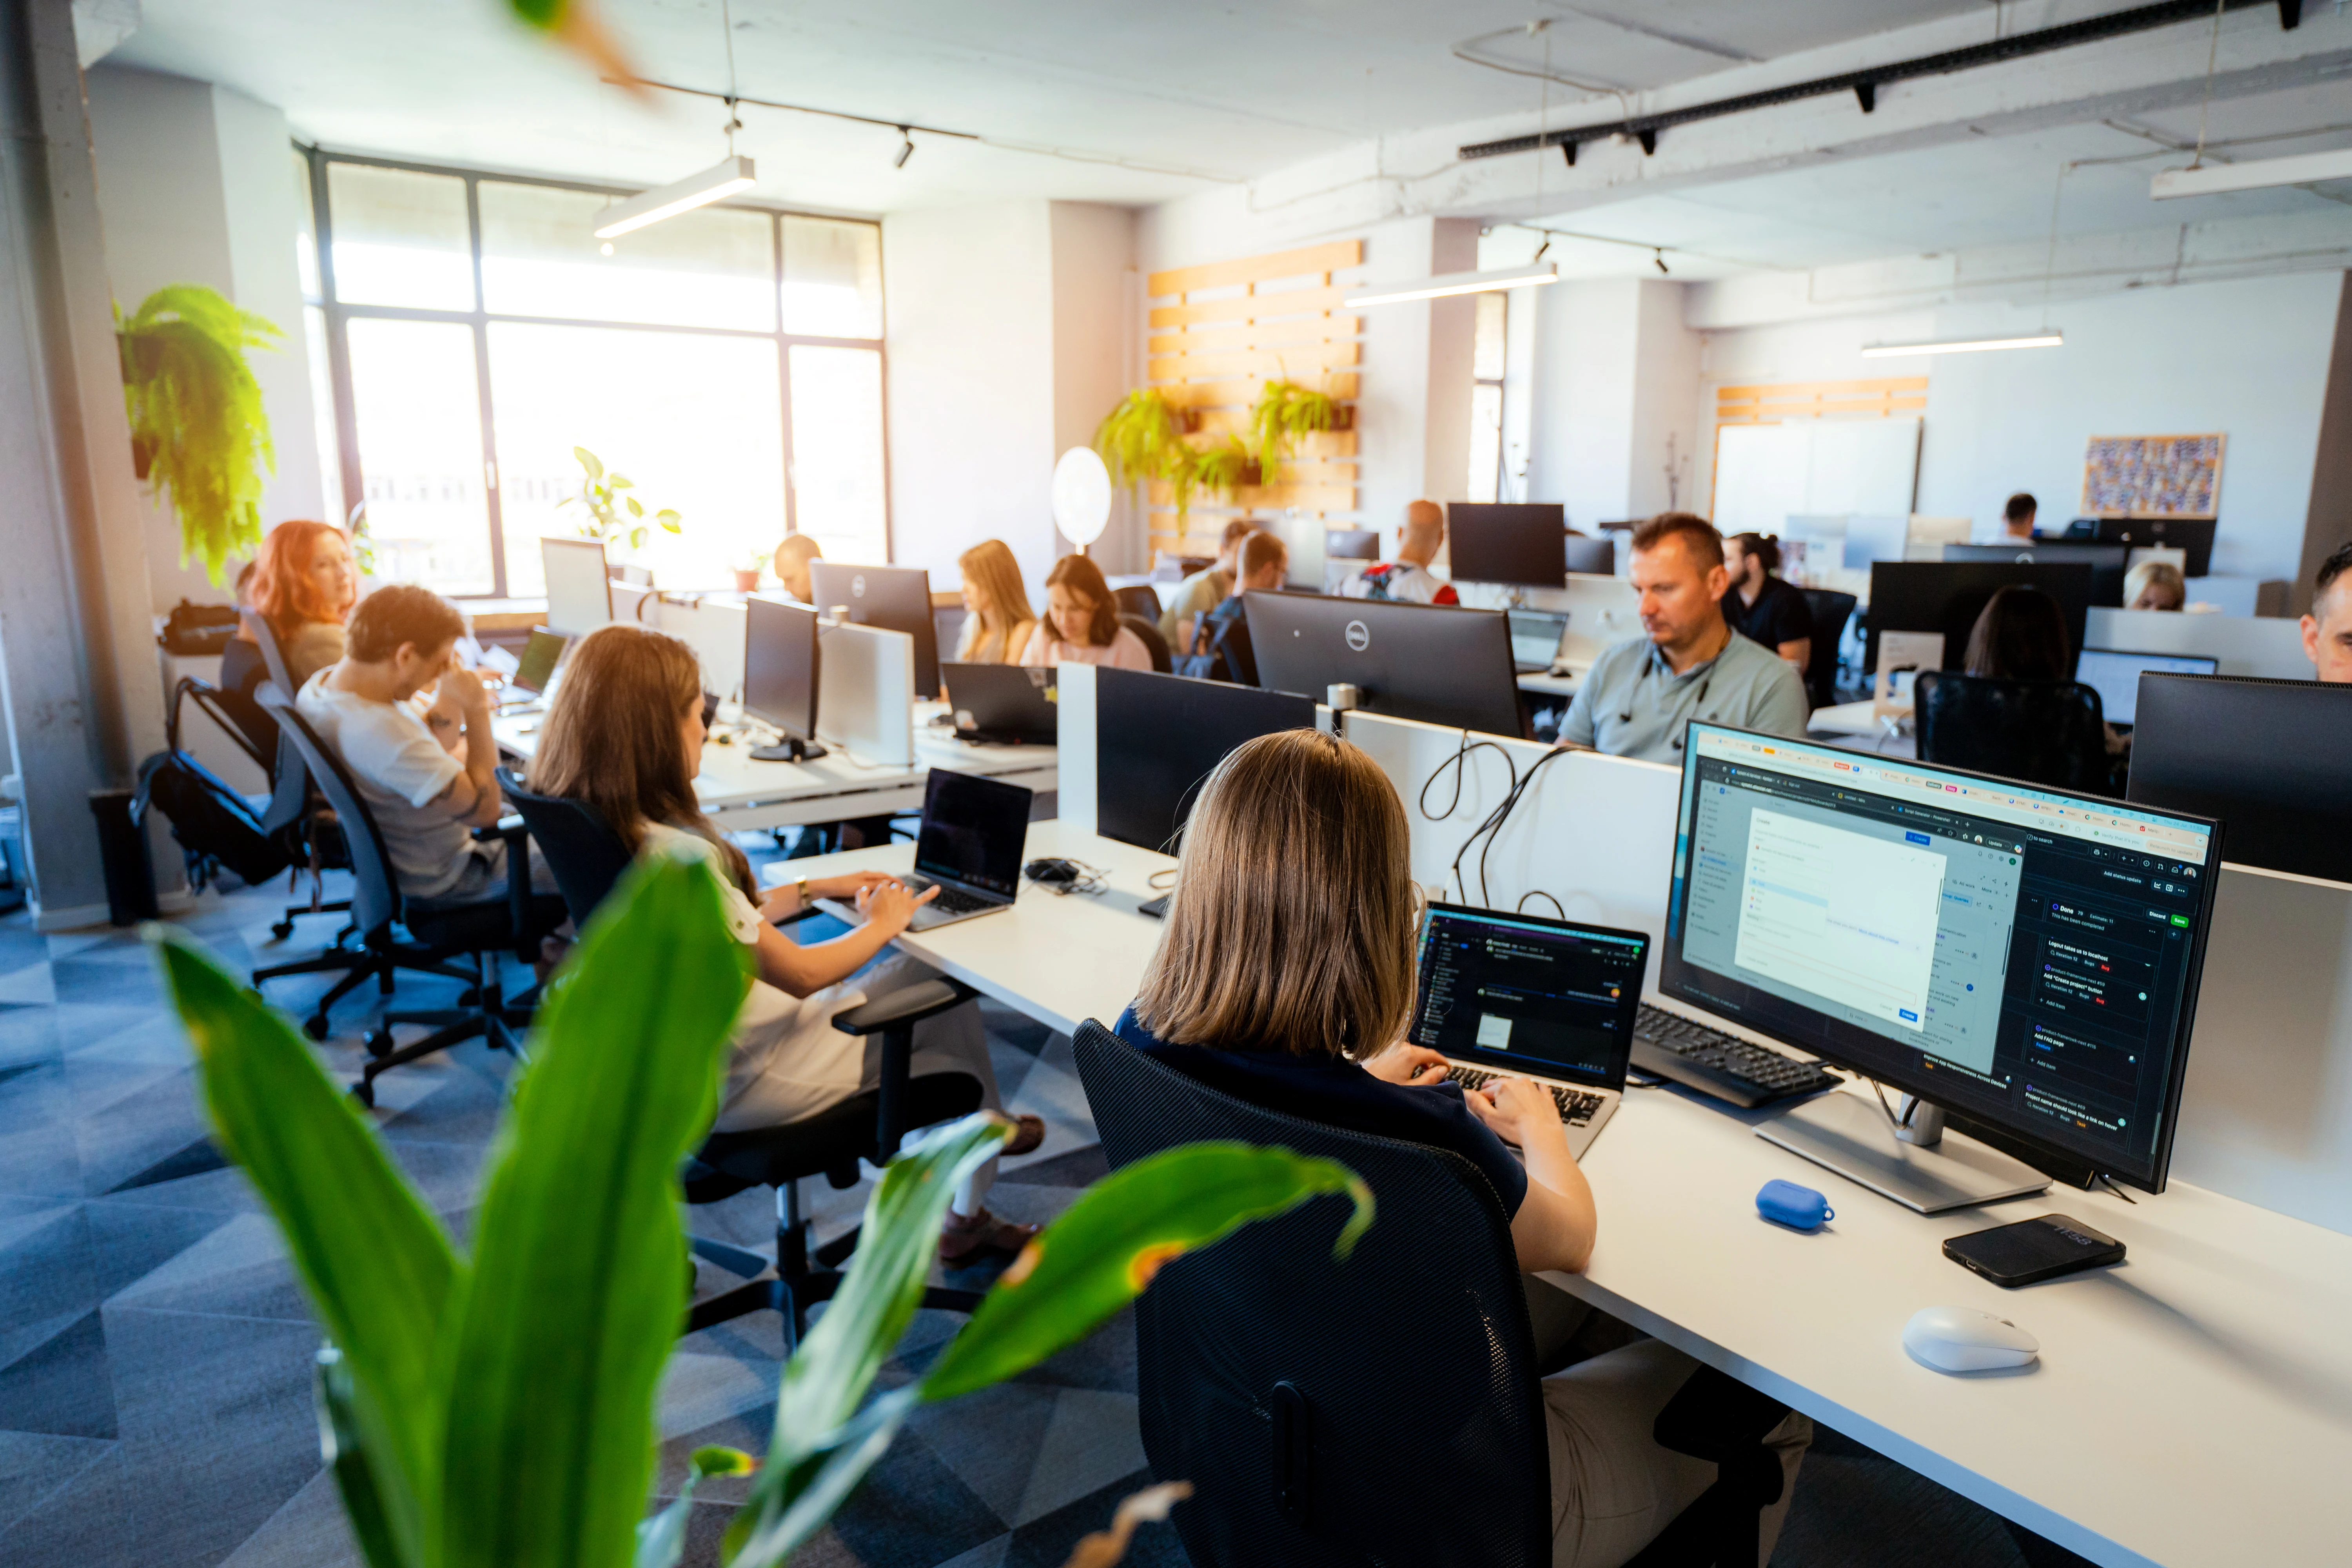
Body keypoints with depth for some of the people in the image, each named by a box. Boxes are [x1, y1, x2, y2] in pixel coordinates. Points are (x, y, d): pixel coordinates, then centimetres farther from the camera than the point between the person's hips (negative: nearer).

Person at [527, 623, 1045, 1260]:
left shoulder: (601, 826, -4)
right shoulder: (674, 855, -33)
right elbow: (800, 974, -22)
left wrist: (813, 890, 12)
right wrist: (883, 925, -5)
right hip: (742, 1082, -9)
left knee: (925, 975, 15)